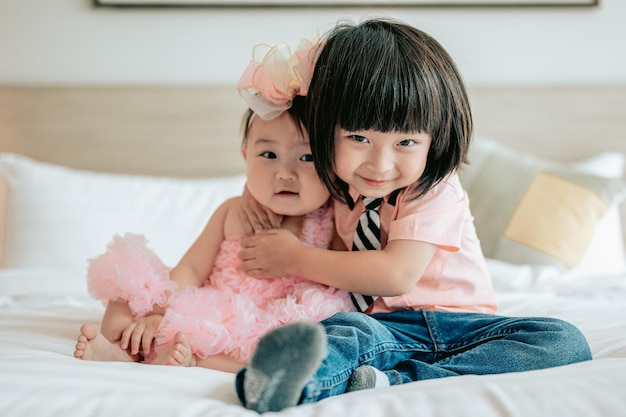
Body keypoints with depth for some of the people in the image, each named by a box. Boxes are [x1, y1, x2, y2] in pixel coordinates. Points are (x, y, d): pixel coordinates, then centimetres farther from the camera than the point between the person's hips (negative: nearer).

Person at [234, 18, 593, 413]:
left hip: (461, 327, -1)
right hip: (384, 328, 1)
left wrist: (295, 258, -14)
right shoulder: (338, 185, 7)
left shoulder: (434, 193, -10)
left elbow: (396, 275, -20)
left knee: (566, 342, -26)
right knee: (340, 329, -34)